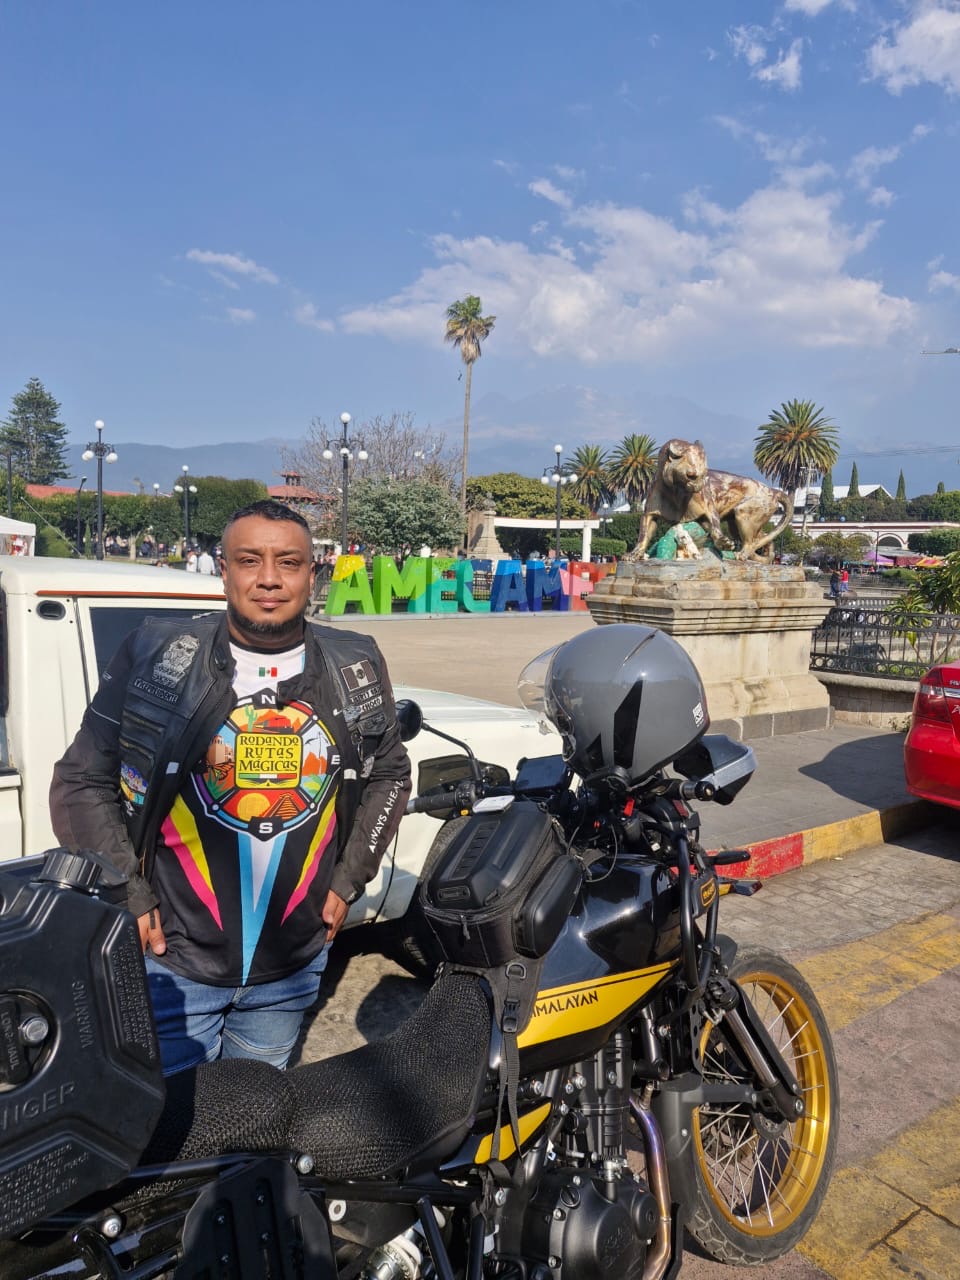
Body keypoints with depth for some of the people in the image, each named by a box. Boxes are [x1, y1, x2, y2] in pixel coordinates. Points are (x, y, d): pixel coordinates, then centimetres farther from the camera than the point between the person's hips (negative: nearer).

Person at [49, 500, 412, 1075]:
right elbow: (81, 782, -3)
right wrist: (126, 897, -8)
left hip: (293, 968, 3)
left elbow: (390, 773, 10)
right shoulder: (154, 656, -9)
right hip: (171, 961, -2)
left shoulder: (357, 669, -2)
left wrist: (348, 880, 4)